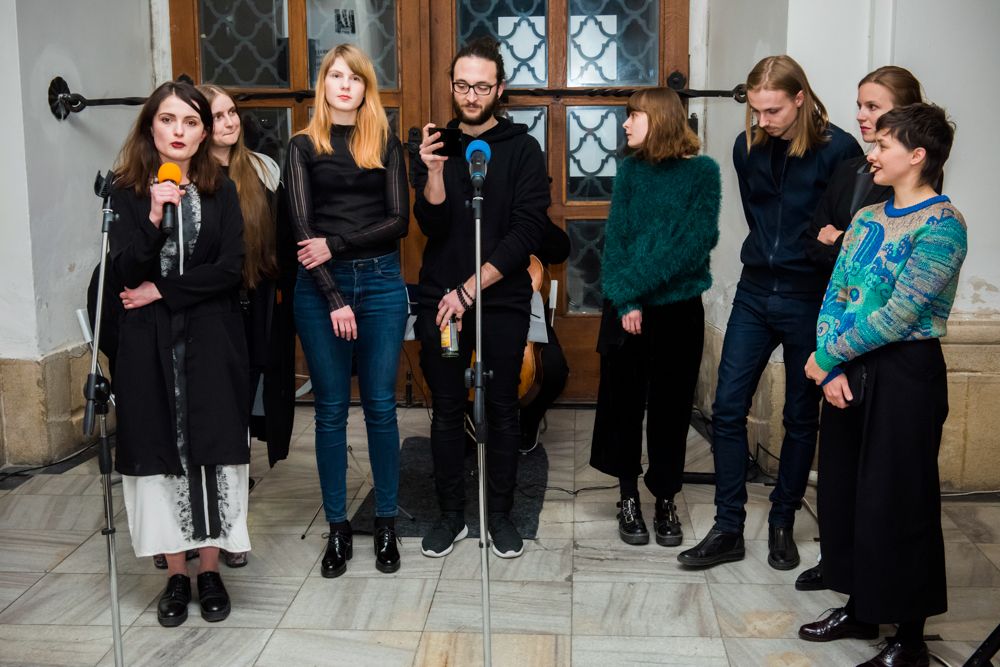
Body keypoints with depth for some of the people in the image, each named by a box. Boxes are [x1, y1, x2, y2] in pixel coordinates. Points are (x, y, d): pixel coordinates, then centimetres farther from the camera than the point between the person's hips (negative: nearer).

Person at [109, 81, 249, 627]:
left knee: (210, 447, -1)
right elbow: (126, 271, -7)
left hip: (210, 340, 0)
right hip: (147, 342, 0)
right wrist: (154, 217, -21)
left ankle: (210, 569, 12)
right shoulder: (126, 193, 4)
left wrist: (162, 290, -8)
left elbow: (229, 270, -4)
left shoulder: (220, 192, 5)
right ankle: (176, 573, 14)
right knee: (160, 449, 1)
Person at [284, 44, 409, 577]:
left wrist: (336, 245, -12)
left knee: (380, 406, 4)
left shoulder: (386, 143, 10)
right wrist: (334, 298, -11)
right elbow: (301, 225, -3)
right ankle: (338, 528, 15)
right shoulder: (304, 146, 6)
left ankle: (386, 523, 16)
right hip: (319, 286, 0)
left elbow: (399, 220, 0)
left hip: (381, 282, 1)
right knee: (330, 409, 4)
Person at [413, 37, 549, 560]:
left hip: (503, 302, -1)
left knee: (502, 411, 7)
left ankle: (501, 515, 21)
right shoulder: (436, 146, 5)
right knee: (446, 411, 8)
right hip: (440, 300, 2)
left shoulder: (522, 149, -1)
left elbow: (528, 230, -10)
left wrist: (470, 291, -14)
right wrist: (434, 173, -22)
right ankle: (451, 514, 22)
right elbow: (432, 227, -4)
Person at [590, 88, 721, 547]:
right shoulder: (630, 170, 4)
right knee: (624, 402, 7)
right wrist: (624, 301, -14)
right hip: (627, 309, 2)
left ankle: (665, 500, 22)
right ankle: (628, 497, 22)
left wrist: (635, 285, -16)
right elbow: (615, 237, -1)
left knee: (671, 406, 7)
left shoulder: (703, 171, -3)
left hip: (679, 310, -2)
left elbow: (699, 242, -12)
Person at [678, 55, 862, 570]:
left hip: (810, 300, -4)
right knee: (728, 407, 0)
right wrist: (770, 259, 11)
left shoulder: (838, 150, -12)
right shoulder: (748, 146, 3)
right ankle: (728, 530, 10)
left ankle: (782, 524, 24)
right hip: (756, 293, 4)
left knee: (801, 417, 8)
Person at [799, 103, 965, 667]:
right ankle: (860, 608, 31)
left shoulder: (942, 225, -13)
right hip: (849, 371, 8)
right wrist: (832, 366, -8)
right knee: (843, 489, 14)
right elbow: (834, 296, 5)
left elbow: (900, 315, -20)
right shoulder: (868, 218, 11)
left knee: (897, 502, 0)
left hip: (905, 372, -7)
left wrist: (827, 355, -13)